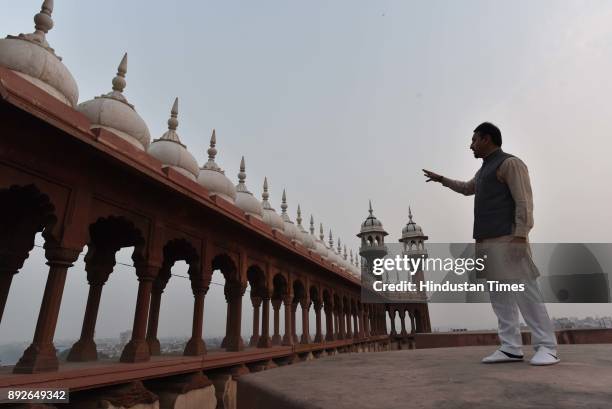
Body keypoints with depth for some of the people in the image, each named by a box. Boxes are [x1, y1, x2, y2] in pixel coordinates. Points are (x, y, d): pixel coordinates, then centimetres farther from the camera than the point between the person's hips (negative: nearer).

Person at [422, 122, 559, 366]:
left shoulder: (510, 163, -2)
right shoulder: (484, 170, 24)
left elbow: (524, 201, -12)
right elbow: (467, 188, 45)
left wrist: (521, 235, -22)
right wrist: (441, 179, 49)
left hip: (507, 239, -8)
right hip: (487, 242, 9)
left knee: (525, 292, -10)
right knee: (499, 297, 2)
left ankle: (546, 348, -4)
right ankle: (511, 348, 3)